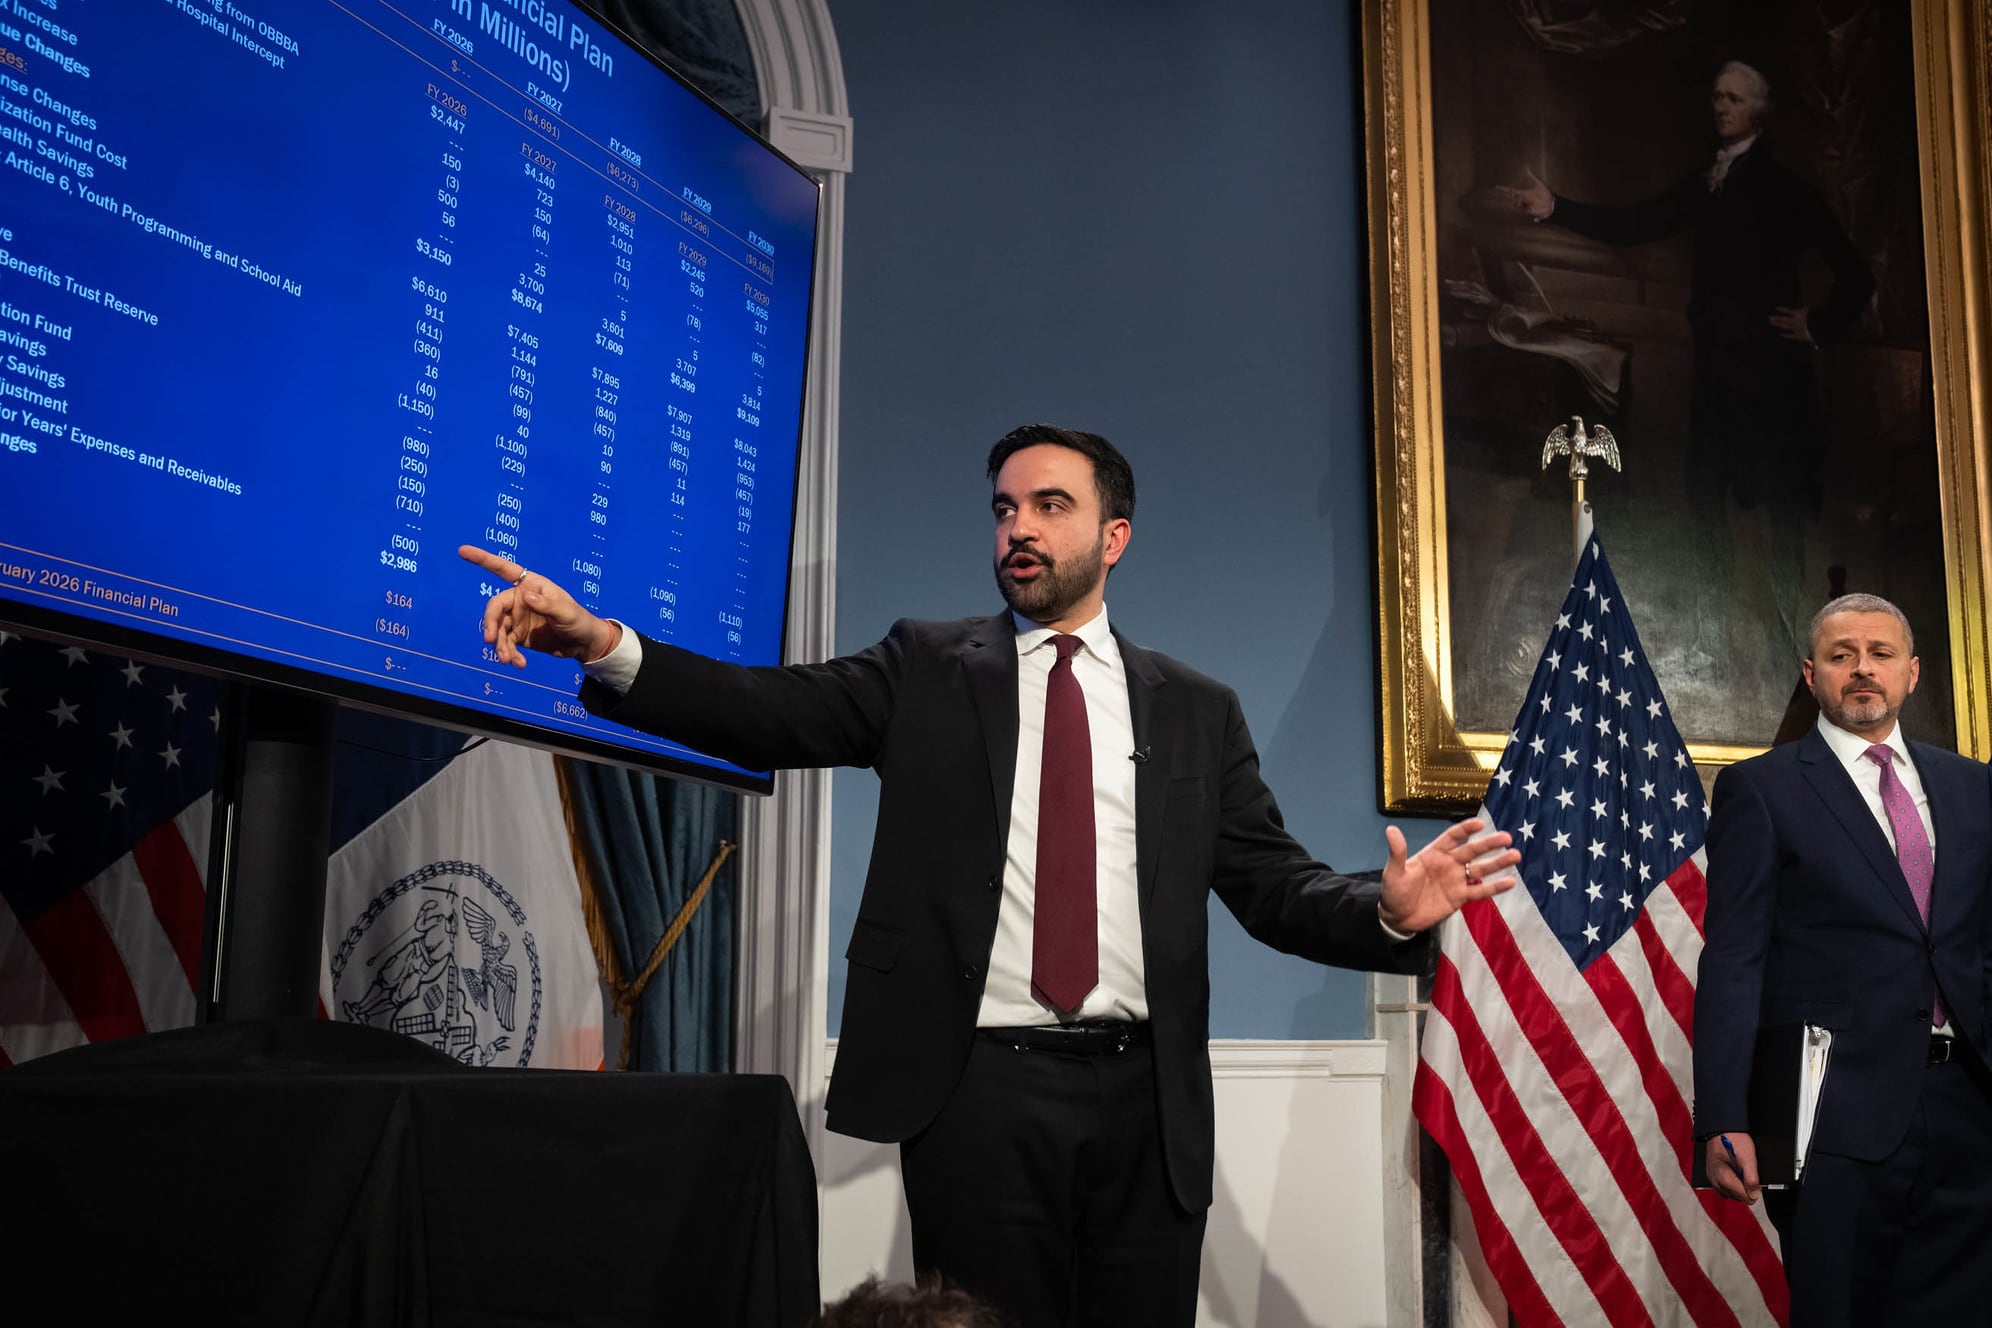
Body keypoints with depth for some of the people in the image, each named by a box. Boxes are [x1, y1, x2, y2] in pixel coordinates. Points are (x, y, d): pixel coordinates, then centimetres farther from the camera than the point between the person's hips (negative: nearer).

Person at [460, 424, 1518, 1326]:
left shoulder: (1194, 710, 11)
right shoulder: (927, 669, 8)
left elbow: (1274, 886, 7)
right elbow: (774, 712, -6)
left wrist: (1389, 912, -13)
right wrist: (604, 645, -21)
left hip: (1144, 1096, 2)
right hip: (977, 1089, -1)